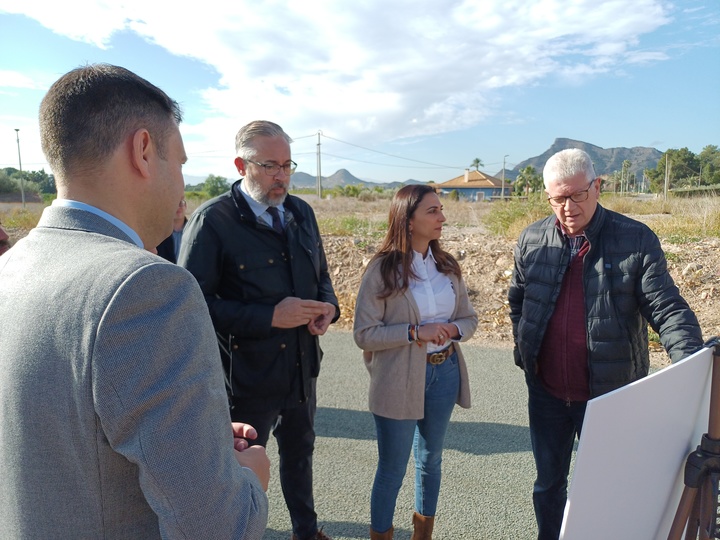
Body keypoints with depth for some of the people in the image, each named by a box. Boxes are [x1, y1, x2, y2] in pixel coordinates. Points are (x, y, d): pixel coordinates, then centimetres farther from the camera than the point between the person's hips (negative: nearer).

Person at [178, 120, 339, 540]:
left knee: (300, 451, 26)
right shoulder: (212, 220, -16)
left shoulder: (302, 212, 4)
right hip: (249, 374, -6)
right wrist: (269, 317, -25)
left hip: (303, 366, 6)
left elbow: (321, 274, 14)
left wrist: (329, 305, -8)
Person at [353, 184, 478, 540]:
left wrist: (454, 330, -14)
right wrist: (415, 333, -24)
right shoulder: (382, 270, -13)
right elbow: (363, 333, -14)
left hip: (444, 374, 5)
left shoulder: (447, 266, 1)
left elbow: (469, 318, 8)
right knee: (392, 468, 10)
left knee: (431, 459, 22)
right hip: (399, 380, -5)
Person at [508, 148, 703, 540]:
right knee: (548, 481, 21)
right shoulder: (531, 240, -1)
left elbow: (667, 309, -12)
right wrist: (523, 350, 6)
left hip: (608, 395, -2)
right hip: (546, 392, 3)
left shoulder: (637, 239, -10)